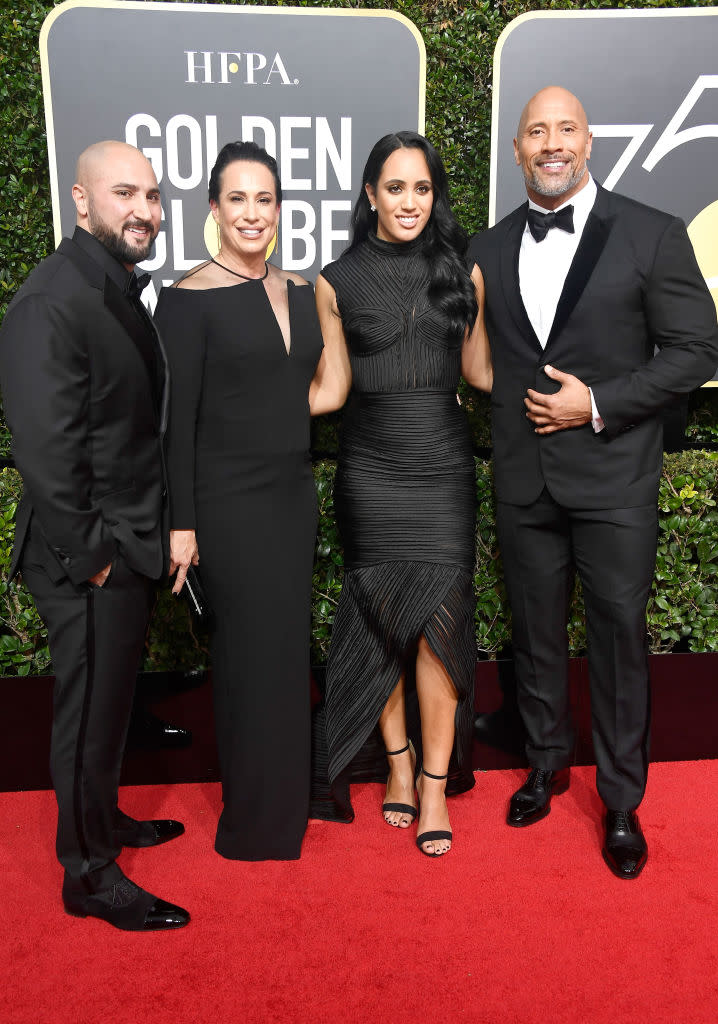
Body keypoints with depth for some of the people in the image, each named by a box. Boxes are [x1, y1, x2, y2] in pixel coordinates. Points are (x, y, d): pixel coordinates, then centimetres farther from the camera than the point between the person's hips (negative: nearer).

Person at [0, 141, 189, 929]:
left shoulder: (122, 289, 11)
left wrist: (145, 539, 12)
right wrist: (91, 557, -18)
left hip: (130, 545, 9)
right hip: (90, 561, -9)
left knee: (110, 699, 22)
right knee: (91, 709, 5)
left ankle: (102, 818, 43)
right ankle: (89, 874, 24)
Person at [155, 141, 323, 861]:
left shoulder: (300, 292, 9)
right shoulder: (189, 299, -10)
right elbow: (177, 418, -11)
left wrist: (313, 484, 14)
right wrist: (181, 524, -13)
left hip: (295, 493, 6)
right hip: (230, 499, -6)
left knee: (284, 646, 14)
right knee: (259, 654, 2)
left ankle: (282, 797, 33)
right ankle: (259, 827, 23)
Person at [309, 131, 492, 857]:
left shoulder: (461, 270, 5)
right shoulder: (337, 281, 2)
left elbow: (479, 368, 12)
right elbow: (331, 388, 5)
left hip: (442, 468, 1)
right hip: (370, 472, 0)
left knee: (438, 626, -2)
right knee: (380, 624, 7)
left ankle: (436, 781, 15)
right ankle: (398, 761, 28)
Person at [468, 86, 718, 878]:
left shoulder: (651, 235, -3)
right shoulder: (489, 248, 8)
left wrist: (599, 404, -14)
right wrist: (510, 409, -1)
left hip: (613, 476, -3)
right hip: (523, 479, 3)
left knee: (619, 636, 5)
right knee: (535, 632, 15)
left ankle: (621, 803, 24)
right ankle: (546, 763, 37)